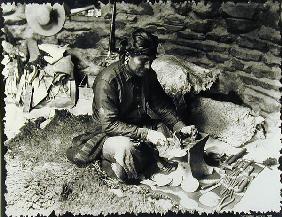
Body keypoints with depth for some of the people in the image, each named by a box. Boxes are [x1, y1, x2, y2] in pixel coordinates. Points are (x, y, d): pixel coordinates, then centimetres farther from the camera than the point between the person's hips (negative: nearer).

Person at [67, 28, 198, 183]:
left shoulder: (148, 74, -2)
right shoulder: (107, 80, -23)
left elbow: (162, 105, 3)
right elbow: (109, 124, -26)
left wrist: (181, 127, -13)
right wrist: (145, 134, -33)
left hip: (141, 126, 7)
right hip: (110, 134, -7)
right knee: (126, 149, -37)